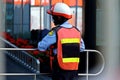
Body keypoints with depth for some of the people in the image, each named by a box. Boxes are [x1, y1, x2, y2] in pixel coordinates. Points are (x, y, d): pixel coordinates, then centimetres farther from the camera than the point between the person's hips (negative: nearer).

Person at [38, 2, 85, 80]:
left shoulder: (56, 32, -13)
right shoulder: (76, 31, 5)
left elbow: (41, 47, -12)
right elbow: (82, 48, 14)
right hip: (74, 69, 5)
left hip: (60, 68, -5)